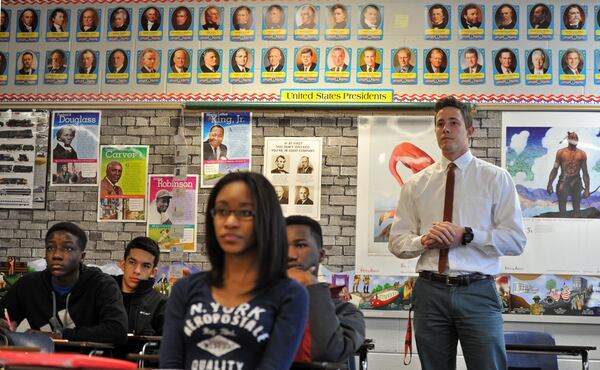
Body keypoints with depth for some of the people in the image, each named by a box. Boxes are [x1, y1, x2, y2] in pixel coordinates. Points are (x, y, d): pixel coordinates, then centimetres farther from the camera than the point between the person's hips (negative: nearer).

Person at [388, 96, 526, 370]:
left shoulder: (496, 178, 3)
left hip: (478, 292, -2)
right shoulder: (416, 183, 10)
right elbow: (397, 241, 9)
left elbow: (515, 240, -3)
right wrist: (424, 240, -12)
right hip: (430, 292, 2)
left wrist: (466, 235, -15)